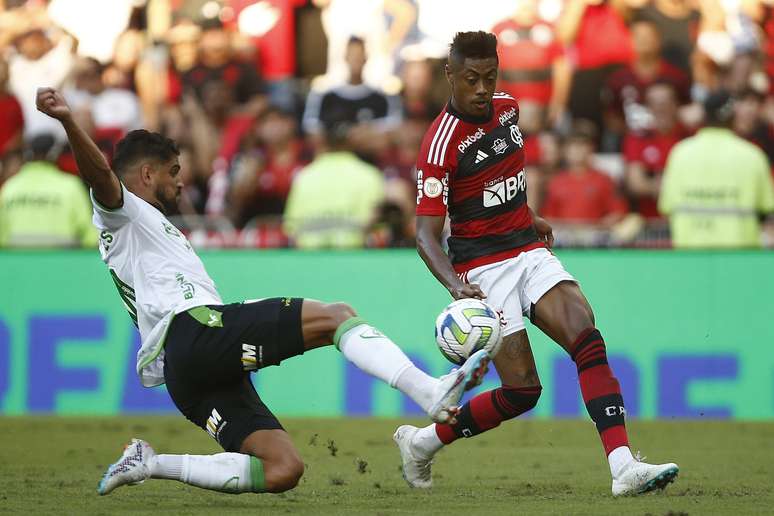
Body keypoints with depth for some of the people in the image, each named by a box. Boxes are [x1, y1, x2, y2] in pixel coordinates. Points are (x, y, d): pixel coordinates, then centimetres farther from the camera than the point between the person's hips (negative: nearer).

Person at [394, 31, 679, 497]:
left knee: (588, 339, -18)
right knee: (522, 391, -11)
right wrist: (455, 284, -38)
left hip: (530, 250, 6)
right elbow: (426, 235, -22)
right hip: (483, 266, -6)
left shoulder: (507, 108, 4)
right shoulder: (441, 144, -18)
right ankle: (422, 441, 12)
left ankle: (624, 467, -29)